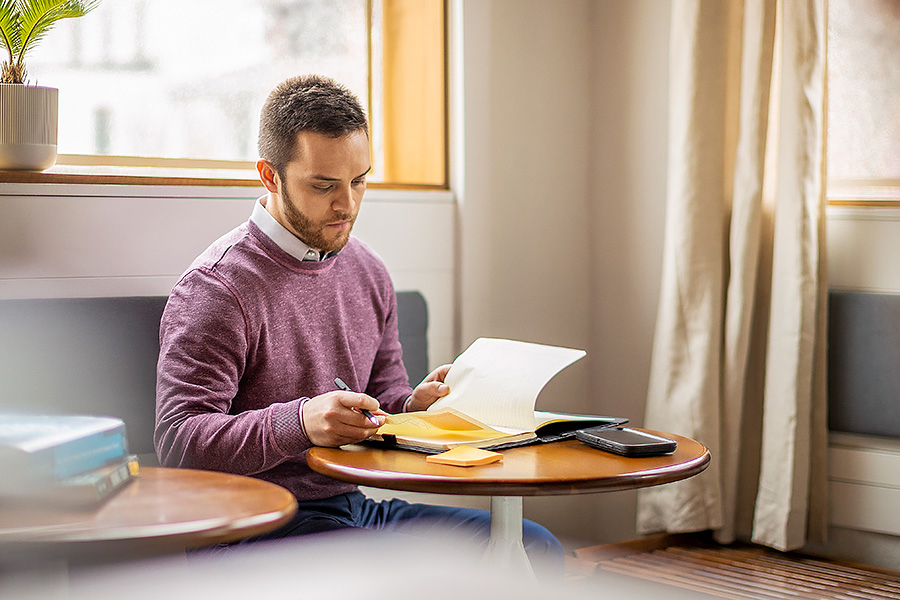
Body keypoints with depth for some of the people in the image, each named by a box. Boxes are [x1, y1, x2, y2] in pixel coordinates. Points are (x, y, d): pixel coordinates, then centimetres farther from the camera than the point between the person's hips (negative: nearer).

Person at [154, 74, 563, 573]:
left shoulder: (368, 273, 12)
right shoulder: (216, 288, -12)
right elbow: (177, 442, -19)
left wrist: (415, 404, -4)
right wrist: (299, 421, -34)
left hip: (355, 504, 7)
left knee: (536, 548, -7)